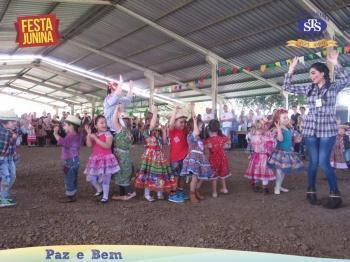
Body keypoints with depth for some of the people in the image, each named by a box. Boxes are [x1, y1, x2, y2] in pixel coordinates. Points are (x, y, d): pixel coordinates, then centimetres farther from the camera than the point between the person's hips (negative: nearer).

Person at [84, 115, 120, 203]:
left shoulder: (108, 134, -9)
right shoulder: (94, 134, 8)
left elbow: (107, 146, -24)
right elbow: (89, 145, -6)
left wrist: (95, 138, -24)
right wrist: (89, 134, -12)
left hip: (106, 158, -5)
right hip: (95, 159, 6)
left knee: (105, 178, 0)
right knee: (90, 178, 8)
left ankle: (105, 196, 19)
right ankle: (99, 190, 34)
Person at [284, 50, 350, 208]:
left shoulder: (333, 87, 0)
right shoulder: (309, 89, 8)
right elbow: (287, 87, 8)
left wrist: (335, 63, -24)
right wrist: (291, 70, 0)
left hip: (327, 130, -3)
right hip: (310, 129, 3)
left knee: (324, 162, -8)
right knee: (313, 161, 6)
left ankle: (335, 194, 6)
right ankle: (311, 191, 18)